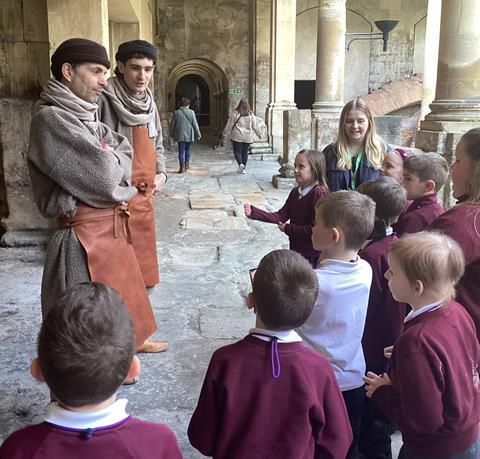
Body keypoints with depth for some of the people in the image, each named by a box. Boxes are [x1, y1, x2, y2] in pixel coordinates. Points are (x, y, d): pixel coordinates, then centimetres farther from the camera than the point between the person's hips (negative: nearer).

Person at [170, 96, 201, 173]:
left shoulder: (176, 112, -3)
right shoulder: (191, 112, -6)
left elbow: (172, 124, 2)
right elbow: (195, 124, -2)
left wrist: (171, 134, 14)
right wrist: (198, 134, 7)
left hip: (180, 135, 0)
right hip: (189, 135, 1)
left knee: (181, 151, 1)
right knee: (187, 150, 17)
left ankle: (182, 167, -7)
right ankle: (187, 165, 21)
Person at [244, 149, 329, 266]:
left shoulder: (319, 193, -20)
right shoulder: (296, 192, 5)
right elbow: (281, 216, -1)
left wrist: (287, 228, -13)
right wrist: (254, 212, -11)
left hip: (311, 256, -7)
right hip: (295, 250, 7)